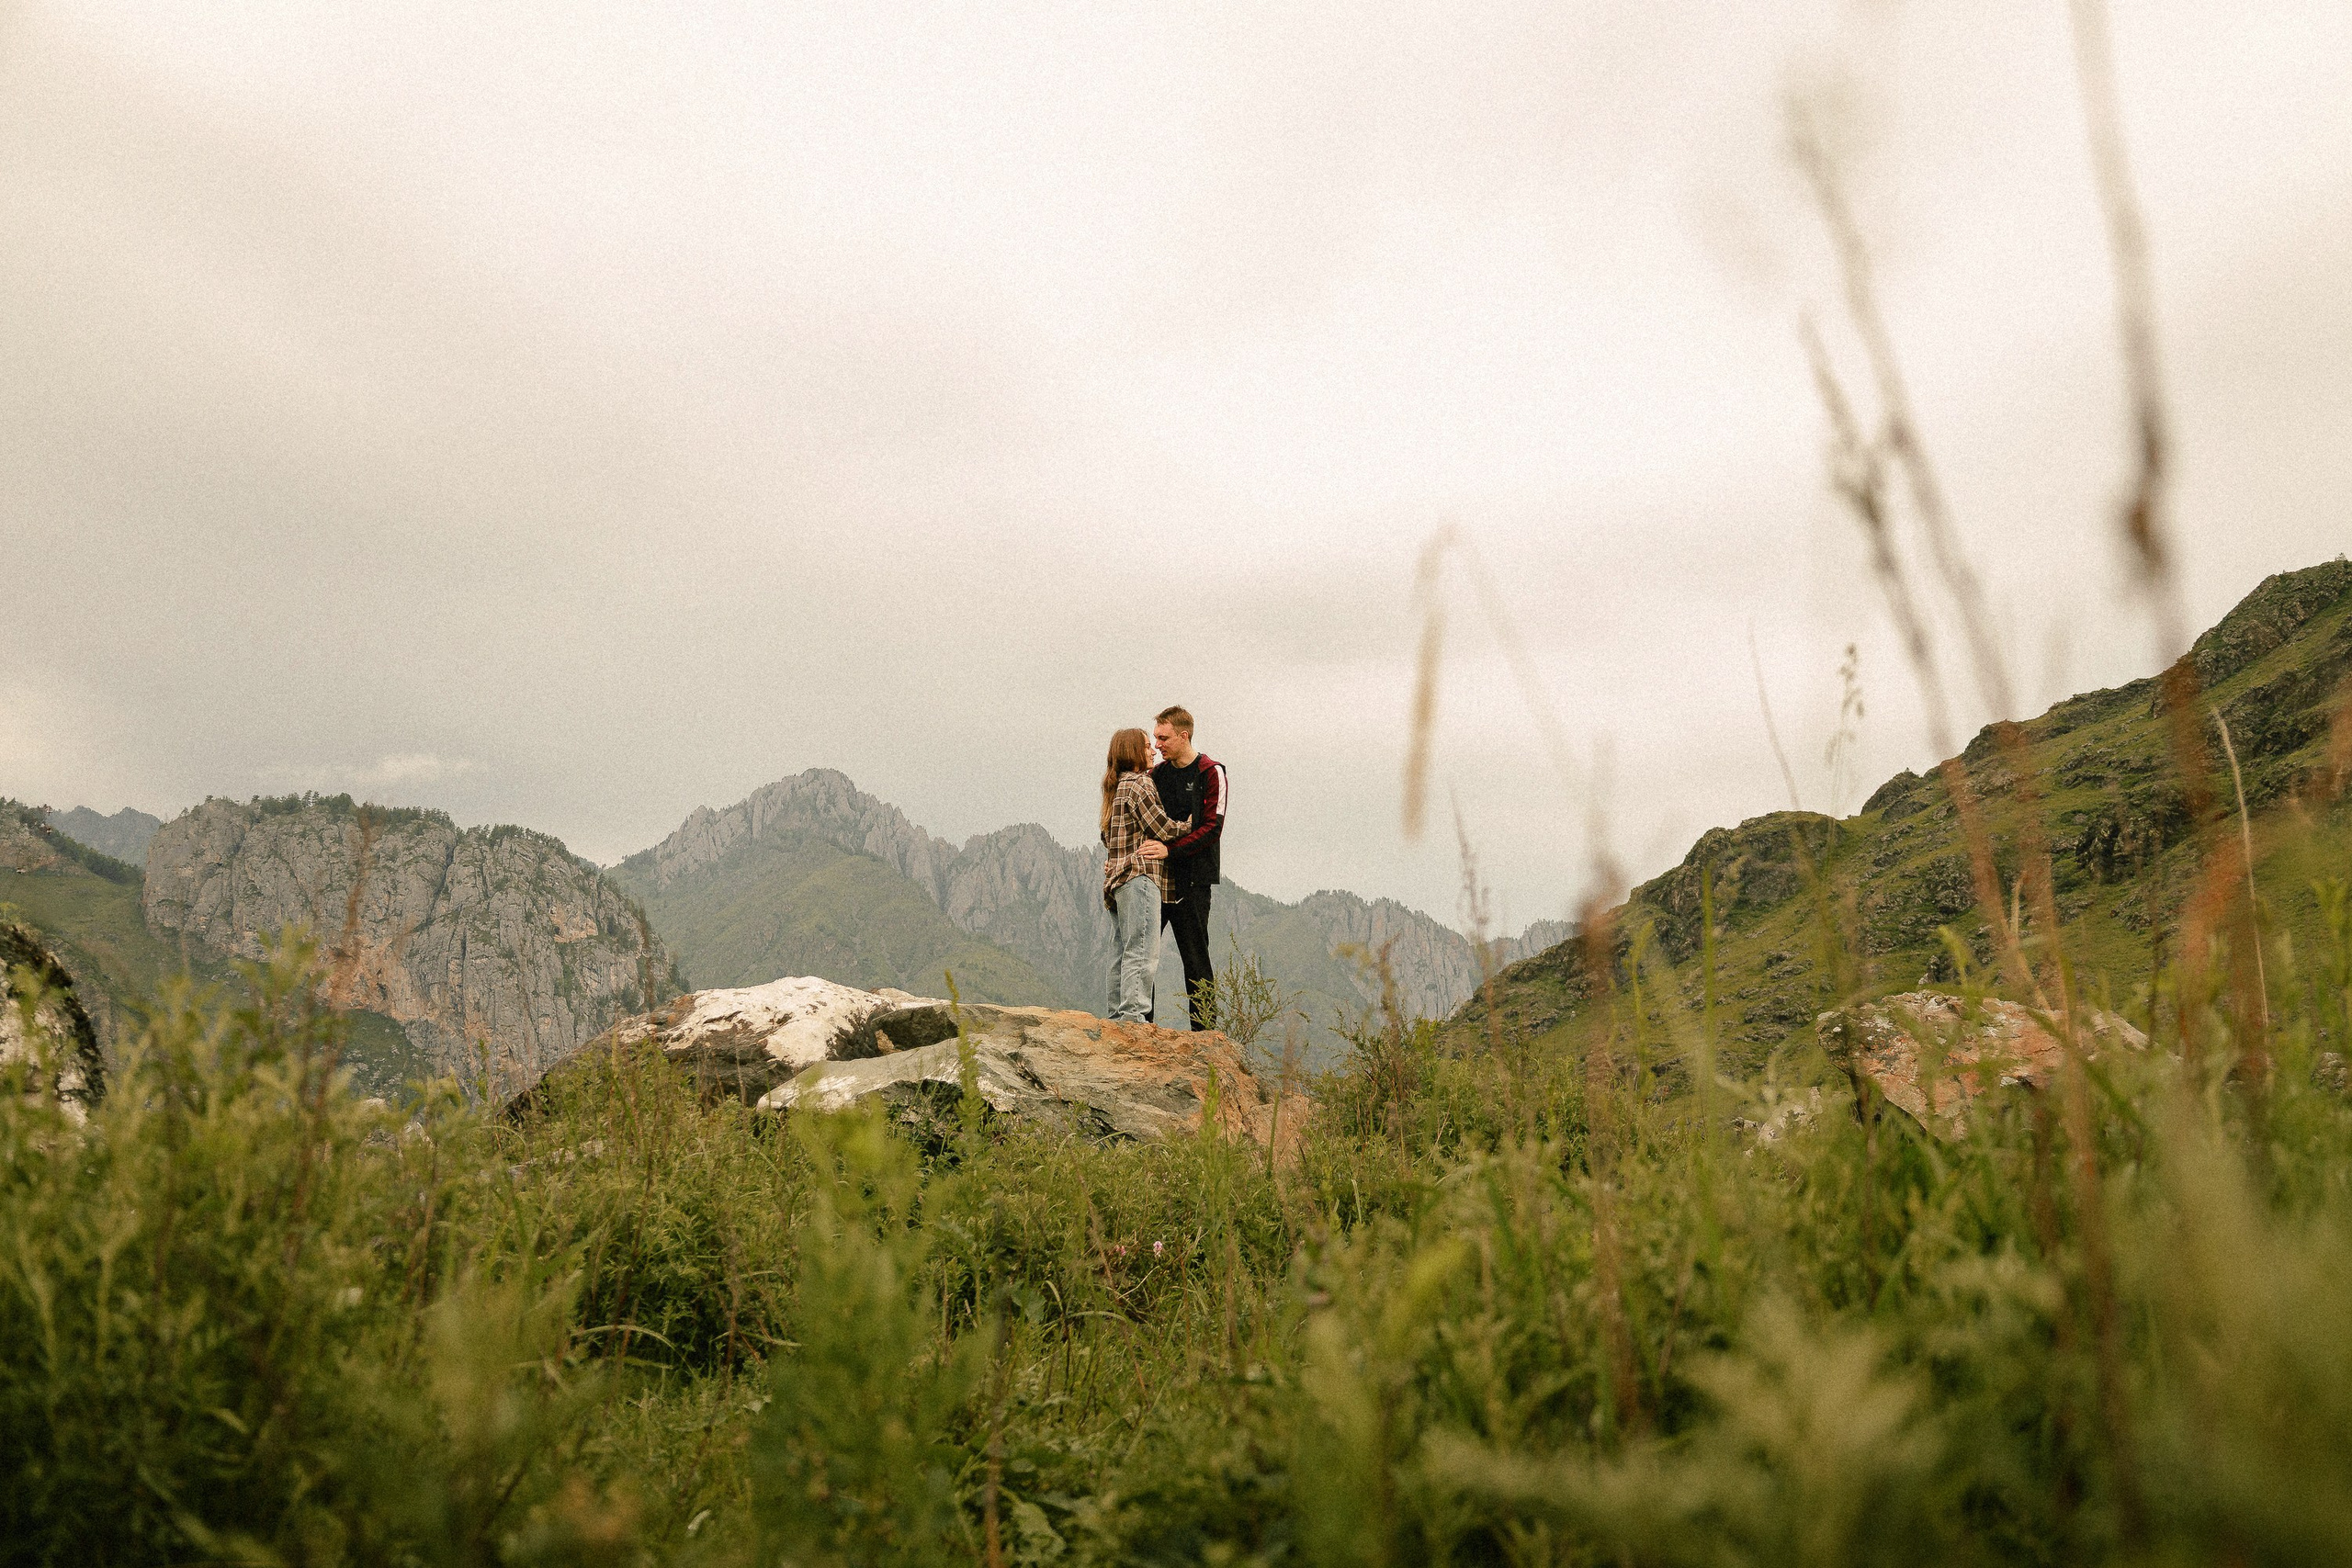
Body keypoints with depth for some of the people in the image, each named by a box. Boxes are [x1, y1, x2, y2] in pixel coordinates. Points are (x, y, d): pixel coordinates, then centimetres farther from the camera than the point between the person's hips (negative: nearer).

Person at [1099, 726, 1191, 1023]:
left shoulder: (1117, 787, 21)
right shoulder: (1139, 783, -8)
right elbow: (1163, 828, -11)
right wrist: (1190, 823, 6)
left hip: (1117, 876, 10)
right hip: (1139, 875, -10)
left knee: (1121, 952, 10)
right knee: (1142, 952, -11)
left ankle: (1118, 1016, 12)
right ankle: (1133, 1015, -15)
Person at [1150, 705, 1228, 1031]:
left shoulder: (1211, 773, -2)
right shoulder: (1156, 773, 15)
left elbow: (1212, 828, -12)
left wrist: (1171, 849, -22)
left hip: (1191, 879, -6)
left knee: (1195, 957, -3)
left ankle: (1205, 1028, 4)